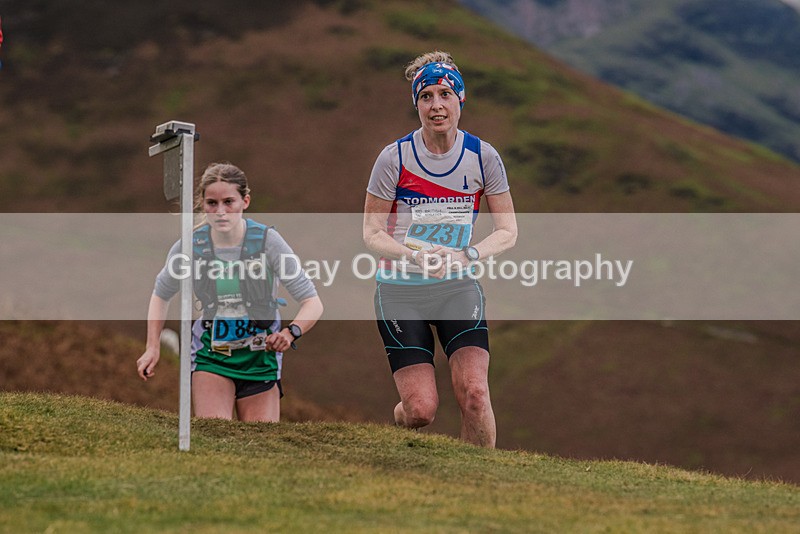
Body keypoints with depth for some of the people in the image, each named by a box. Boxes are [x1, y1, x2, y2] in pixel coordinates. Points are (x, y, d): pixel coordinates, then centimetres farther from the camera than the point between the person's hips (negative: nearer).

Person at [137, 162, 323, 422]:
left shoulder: (267, 240, -14)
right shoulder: (189, 247, -8)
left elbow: (312, 303, -12)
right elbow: (160, 295, 12)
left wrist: (291, 332, -32)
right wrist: (153, 347, 2)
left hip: (260, 356, 0)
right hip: (211, 354, 0)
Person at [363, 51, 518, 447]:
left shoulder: (482, 157, -4)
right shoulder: (395, 158, -10)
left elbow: (507, 231, 1)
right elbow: (371, 233, -5)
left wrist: (469, 254, -19)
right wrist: (418, 255, -24)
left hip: (458, 287, 1)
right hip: (401, 291, -1)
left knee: (474, 393, -18)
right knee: (421, 409, -9)